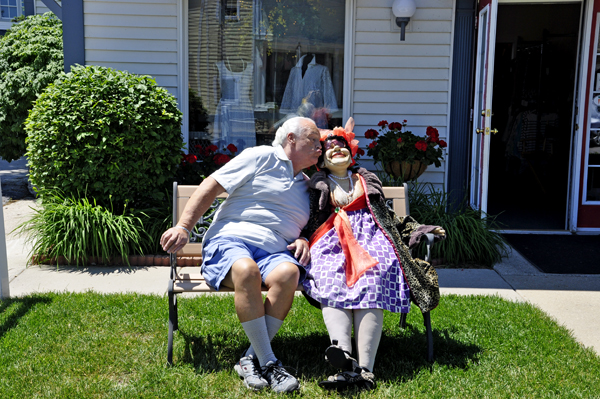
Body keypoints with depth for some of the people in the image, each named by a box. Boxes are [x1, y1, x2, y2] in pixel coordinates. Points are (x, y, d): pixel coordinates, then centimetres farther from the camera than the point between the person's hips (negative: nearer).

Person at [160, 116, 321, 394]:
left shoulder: (306, 185, 27)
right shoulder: (262, 157, 7)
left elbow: (307, 227, 33)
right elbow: (211, 186, 2)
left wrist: (303, 240, 6)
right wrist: (183, 228, -7)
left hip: (274, 252, 5)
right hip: (230, 240, -4)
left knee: (288, 273, -32)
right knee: (246, 270, -39)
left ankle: (251, 360, -25)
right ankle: (269, 363, -31)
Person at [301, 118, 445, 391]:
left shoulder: (367, 182, 31)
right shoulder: (316, 186, 24)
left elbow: (387, 217, 29)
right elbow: (306, 223, 13)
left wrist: (418, 229, 16)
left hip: (370, 235, 1)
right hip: (333, 241, 0)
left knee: (372, 284, -32)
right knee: (331, 283, -35)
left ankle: (364, 369, -44)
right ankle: (343, 353, -54)